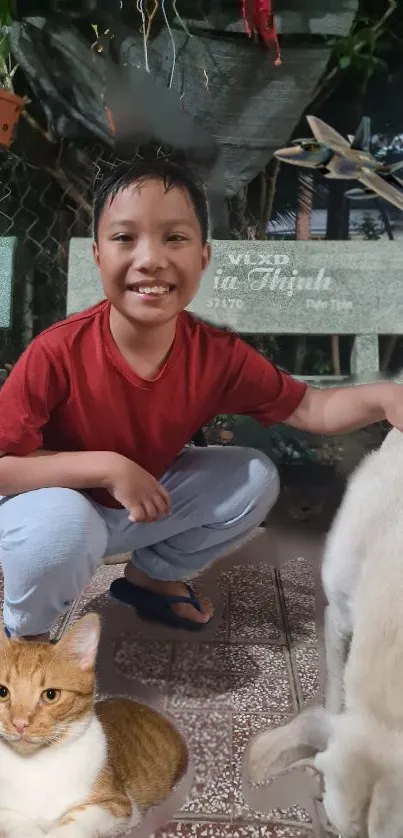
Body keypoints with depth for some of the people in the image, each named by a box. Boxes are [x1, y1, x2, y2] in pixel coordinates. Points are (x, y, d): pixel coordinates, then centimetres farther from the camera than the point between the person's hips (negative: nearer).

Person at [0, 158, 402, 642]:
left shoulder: (218, 355, -18)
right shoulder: (57, 353, -31)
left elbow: (305, 407, -8)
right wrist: (105, 466, -36)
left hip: (146, 502, 5)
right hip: (59, 506, -5)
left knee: (257, 479, -6)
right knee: (62, 527, -39)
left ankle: (152, 576, 16)